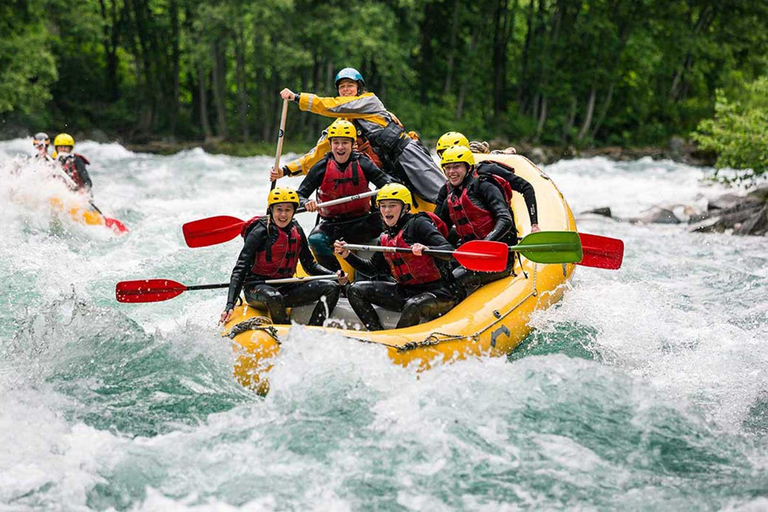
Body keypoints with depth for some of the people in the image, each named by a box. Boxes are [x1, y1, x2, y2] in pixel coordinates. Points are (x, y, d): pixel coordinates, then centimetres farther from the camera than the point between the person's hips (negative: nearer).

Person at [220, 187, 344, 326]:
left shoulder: (296, 230, 6)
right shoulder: (260, 232, -13)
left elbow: (309, 264, 13)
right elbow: (240, 269, -17)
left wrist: (335, 275, -5)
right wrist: (230, 305, -28)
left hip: (285, 289, 6)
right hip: (257, 288, -6)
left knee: (331, 288, -9)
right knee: (273, 297, -40)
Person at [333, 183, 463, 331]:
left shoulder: (418, 223, -9)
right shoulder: (385, 238, 13)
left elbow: (449, 251, -20)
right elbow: (373, 268, 26)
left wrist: (426, 249, -40)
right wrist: (347, 255, 12)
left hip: (439, 292, -8)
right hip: (407, 292, 8)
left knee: (413, 306, -40)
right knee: (355, 290, 3)